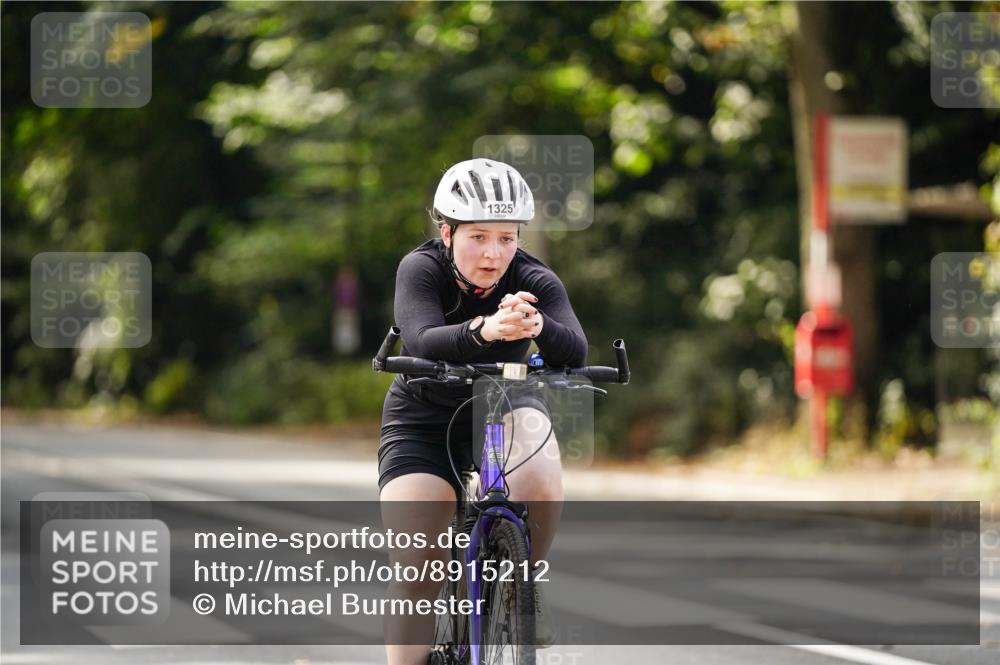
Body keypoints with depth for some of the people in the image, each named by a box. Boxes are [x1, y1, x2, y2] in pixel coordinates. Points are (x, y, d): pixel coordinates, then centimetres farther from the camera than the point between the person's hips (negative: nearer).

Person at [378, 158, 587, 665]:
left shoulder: (536, 283, -20)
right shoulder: (420, 269, -22)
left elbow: (574, 354, -37)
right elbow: (421, 340, -41)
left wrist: (538, 325, -59)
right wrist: (483, 331, -61)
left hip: (503, 408, 1)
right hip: (422, 420, 0)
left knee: (540, 484, -33)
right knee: (414, 572, -14)